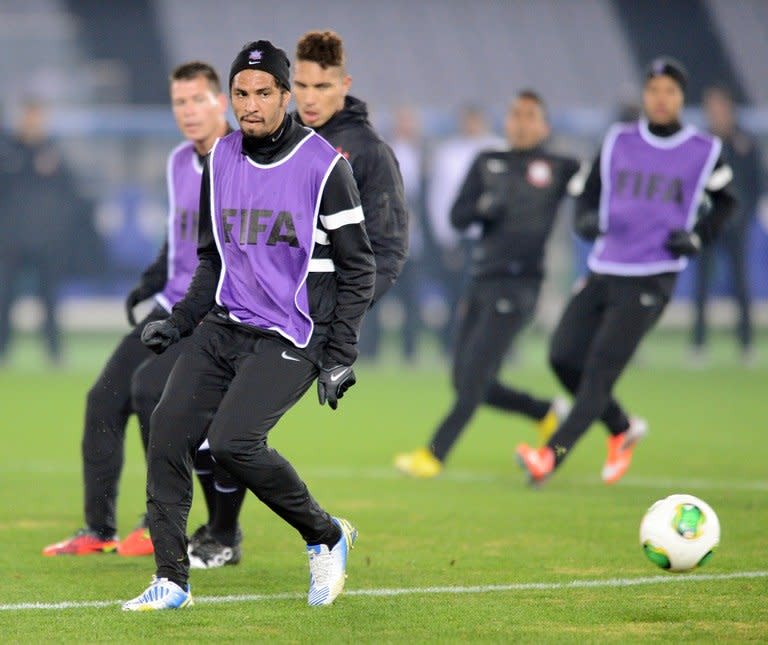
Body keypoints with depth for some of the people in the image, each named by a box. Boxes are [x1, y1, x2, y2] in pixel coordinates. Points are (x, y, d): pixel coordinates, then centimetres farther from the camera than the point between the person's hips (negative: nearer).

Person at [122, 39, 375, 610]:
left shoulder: (323, 165, -9)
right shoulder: (221, 161, 9)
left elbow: (358, 268, -5)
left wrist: (341, 357, -11)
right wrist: (179, 322, 10)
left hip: (290, 337, -6)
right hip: (224, 326, 6)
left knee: (233, 439, -23)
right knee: (169, 428, -7)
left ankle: (327, 537, -1)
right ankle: (171, 580, 3)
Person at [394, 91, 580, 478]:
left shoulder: (558, 170, 3)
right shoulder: (487, 164, 14)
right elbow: (457, 217, 8)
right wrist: (483, 207, -11)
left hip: (518, 284, -6)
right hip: (481, 281, 6)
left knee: (474, 378, -12)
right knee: (468, 384, 6)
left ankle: (433, 456, -7)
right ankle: (547, 414, 23)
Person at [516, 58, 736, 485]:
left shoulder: (704, 152, 0)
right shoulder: (619, 142, 9)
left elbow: (725, 203, 14)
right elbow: (591, 193, 17)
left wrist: (696, 237, -2)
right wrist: (587, 220, -6)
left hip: (652, 279, -5)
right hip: (604, 270, 5)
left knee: (601, 368, -15)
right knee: (564, 357, -2)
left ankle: (554, 455, -17)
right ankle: (622, 429, 21)